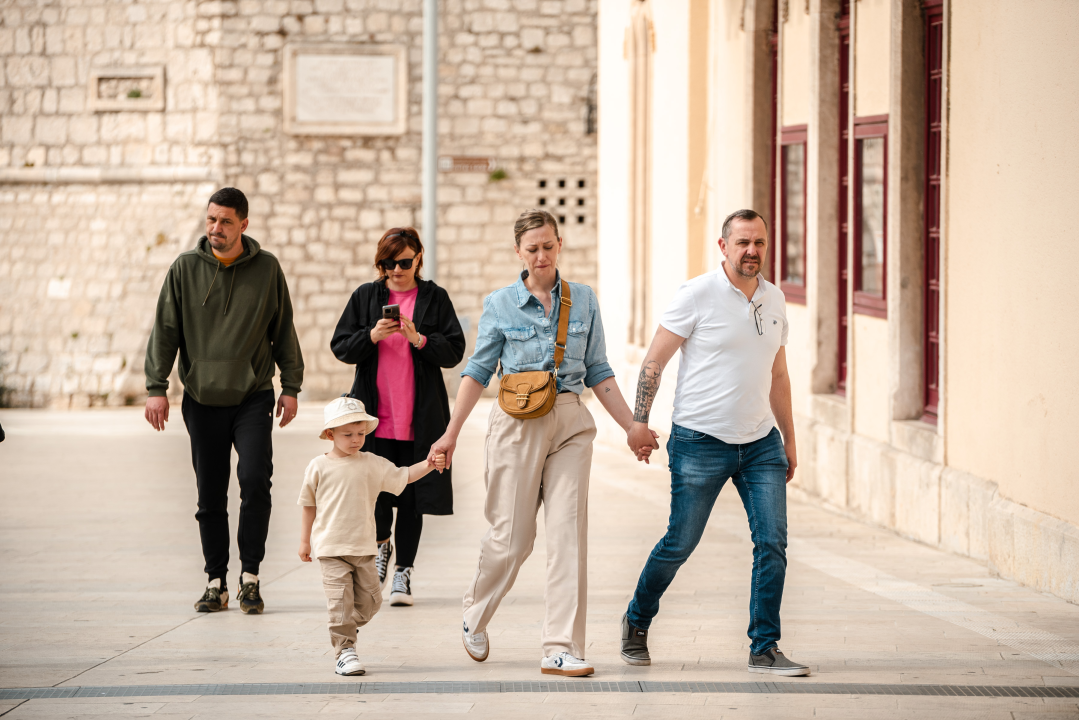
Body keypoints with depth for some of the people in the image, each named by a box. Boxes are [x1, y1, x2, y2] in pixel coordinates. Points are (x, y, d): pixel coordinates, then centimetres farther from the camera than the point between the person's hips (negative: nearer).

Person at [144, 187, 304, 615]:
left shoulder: (266, 268, 1)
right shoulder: (185, 269, 1)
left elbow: (283, 331, 8)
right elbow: (165, 331, 2)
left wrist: (290, 387, 5)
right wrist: (156, 388, -4)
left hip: (253, 396, -1)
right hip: (202, 399, 1)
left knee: (255, 480, -15)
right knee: (210, 496, 5)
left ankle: (250, 576, -4)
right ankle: (216, 582, 14)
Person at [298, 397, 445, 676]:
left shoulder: (372, 464, 6)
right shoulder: (319, 467, 0)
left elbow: (403, 476, 5)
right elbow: (308, 505, 7)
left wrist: (428, 465, -12)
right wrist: (304, 541, 9)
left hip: (364, 548, 3)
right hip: (331, 548, -3)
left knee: (370, 599, 5)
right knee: (341, 599, -10)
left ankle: (342, 628, 30)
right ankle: (344, 651, -7)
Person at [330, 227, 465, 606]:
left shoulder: (434, 298, 4)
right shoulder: (366, 296, 7)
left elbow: (454, 351, -1)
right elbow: (340, 347, 5)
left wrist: (420, 340, -18)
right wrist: (372, 336, -13)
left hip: (420, 417, -1)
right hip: (374, 414, 1)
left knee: (410, 498, 2)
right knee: (373, 489, -3)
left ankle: (403, 572, 11)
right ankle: (381, 544, 27)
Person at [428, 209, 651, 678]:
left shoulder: (583, 301, 7)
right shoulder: (500, 304, 2)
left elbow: (598, 373, 12)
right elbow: (478, 372, 6)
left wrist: (632, 427, 8)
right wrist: (451, 433, 2)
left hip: (570, 425, 2)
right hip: (517, 426, -2)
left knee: (569, 533, -6)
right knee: (511, 537, 1)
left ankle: (562, 650, -5)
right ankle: (475, 618, 29)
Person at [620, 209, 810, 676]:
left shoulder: (774, 300, 10)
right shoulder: (697, 295, -8)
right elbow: (654, 360, -6)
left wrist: (788, 440, 20)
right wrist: (639, 421, -14)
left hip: (761, 442, 5)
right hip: (700, 441, -5)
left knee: (772, 541, -5)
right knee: (680, 543, 3)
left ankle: (765, 650, 1)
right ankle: (637, 622, 27)